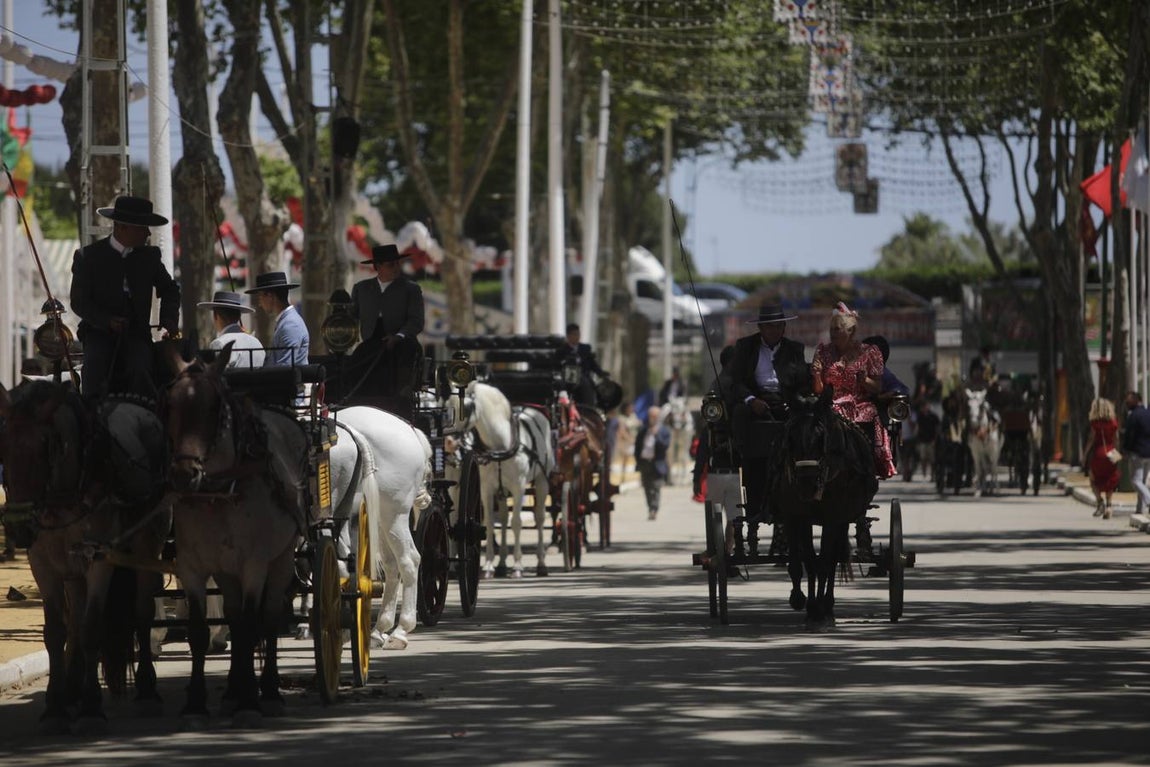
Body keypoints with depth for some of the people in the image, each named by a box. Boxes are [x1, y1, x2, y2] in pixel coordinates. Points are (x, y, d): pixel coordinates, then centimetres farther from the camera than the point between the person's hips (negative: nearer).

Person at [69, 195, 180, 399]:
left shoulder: (149, 256, 12)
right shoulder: (88, 256, 2)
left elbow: (169, 289, 24)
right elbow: (78, 301, -1)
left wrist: (169, 320, 4)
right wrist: (107, 321, -17)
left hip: (136, 331, 2)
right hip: (99, 331, -1)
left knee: (141, 373, -28)